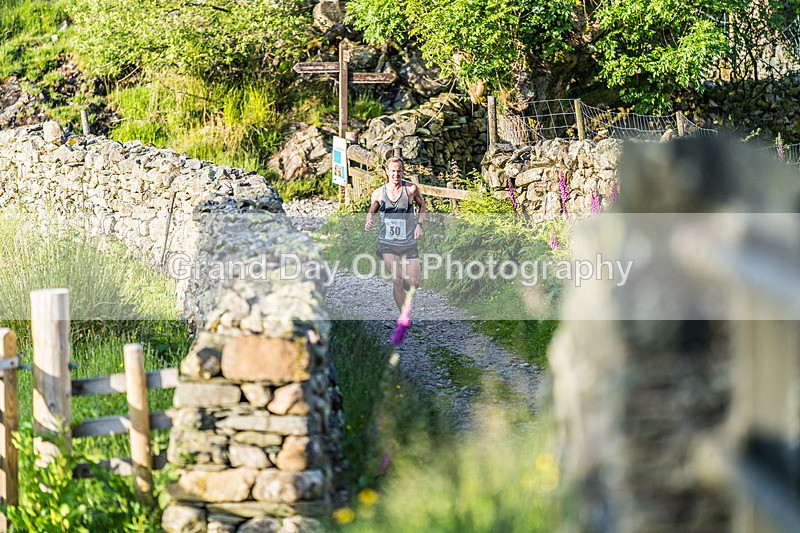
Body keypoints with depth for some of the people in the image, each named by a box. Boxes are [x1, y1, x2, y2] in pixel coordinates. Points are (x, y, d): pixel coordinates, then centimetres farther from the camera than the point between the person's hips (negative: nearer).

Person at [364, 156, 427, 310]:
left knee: (413, 283, 0)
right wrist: (368, 222, -8)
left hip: (409, 244, 1)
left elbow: (422, 206, 13)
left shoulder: (411, 189, -4)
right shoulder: (378, 193, -1)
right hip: (388, 244, -1)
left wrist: (419, 225, -2)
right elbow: (371, 212, 15)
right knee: (397, 281, -10)